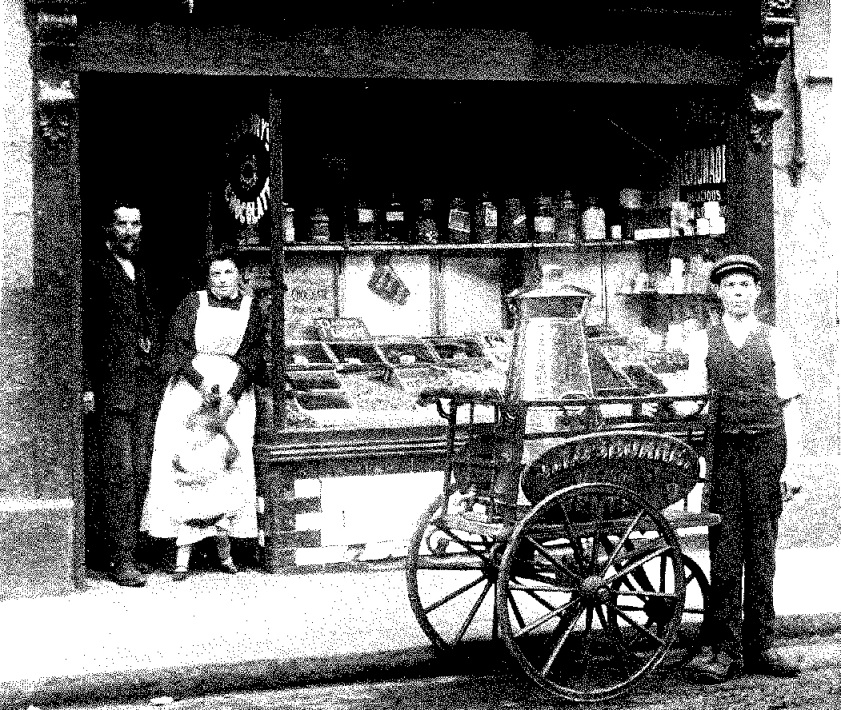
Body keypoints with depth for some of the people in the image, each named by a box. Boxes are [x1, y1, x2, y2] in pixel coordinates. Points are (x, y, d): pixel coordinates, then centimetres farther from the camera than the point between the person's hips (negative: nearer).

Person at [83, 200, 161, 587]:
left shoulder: (141, 273, 19)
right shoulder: (94, 268, -2)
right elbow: (83, 330, -7)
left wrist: (159, 378, 14)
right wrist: (87, 385, -13)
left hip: (147, 387, 7)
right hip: (113, 384, -7)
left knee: (142, 470, 5)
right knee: (121, 471, -7)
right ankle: (122, 559, -3)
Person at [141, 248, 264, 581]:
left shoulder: (251, 310, 6)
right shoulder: (192, 304, 3)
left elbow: (252, 358, 1)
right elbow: (175, 348, -3)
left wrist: (232, 394, -12)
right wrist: (200, 382, -15)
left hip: (234, 393, 2)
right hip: (190, 388, -1)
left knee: (230, 469, -3)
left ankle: (223, 544, 4)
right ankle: (183, 553, -10)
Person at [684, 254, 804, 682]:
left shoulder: (774, 341, 9)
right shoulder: (702, 342, 10)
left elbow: (789, 406, 6)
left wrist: (791, 465, -1)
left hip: (766, 446, 0)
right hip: (722, 450, 0)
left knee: (761, 550, 3)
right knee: (724, 551, -3)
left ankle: (759, 647, 8)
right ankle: (725, 649, 0)